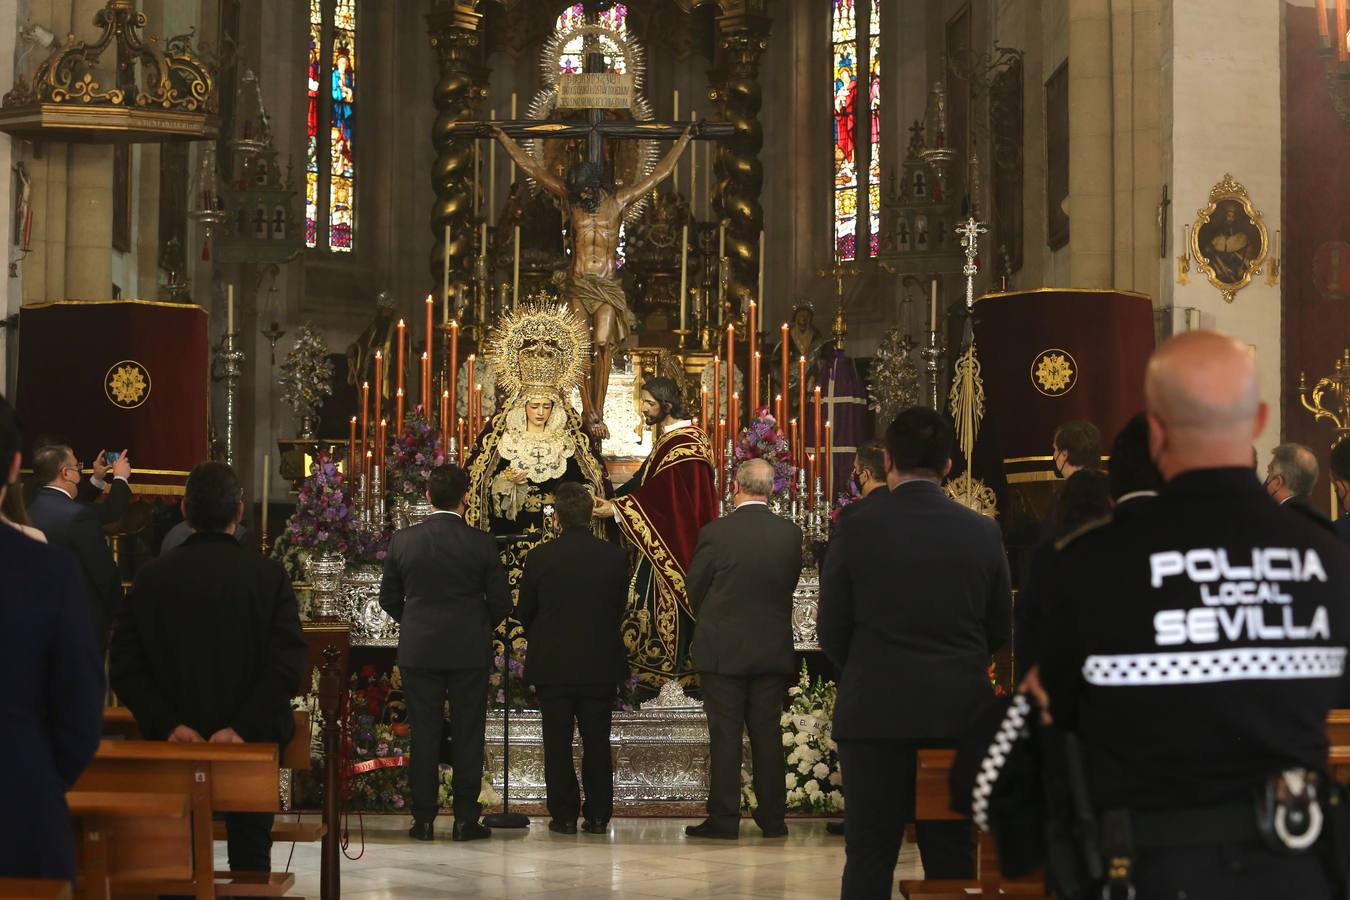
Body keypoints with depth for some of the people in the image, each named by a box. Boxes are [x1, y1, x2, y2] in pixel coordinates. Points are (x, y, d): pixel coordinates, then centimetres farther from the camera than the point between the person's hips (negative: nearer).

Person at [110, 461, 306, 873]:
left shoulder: (151, 577, -5)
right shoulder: (268, 575, -10)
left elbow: (124, 667, -8)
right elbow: (289, 665, -17)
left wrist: (168, 724, -11)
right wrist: (243, 727, -17)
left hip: (176, 743, 1)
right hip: (249, 744, -1)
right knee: (250, 856, 9)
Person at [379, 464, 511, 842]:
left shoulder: (402, 541, -3)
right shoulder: (481, 543, -8)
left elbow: (389, 598, 5)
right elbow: (501, 602, -3)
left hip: (418, 651, 1)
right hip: (470, 651, -1)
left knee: (424, 736, 7)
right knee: (468, 736, 6)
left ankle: (423, 819, 8)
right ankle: (466, 819, 7)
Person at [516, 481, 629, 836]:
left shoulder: (540, 557, -10)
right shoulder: (615, 556, -6)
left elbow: (524, 612, 0)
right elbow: (619, 609, 5)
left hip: (552, 664, -2)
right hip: (601, 664, 2)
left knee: (558, 744, 6)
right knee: (597, 743, 10)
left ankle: (564, 816, 7)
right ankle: (598, 816, 12)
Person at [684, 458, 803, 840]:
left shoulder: (716, 532, -12)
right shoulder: (791, 534, -3)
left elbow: (695, 589, -2)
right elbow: (790, 585, 6)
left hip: (723, 650, -3)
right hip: (774, 649, 3)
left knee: (724, 736, 2)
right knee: (767, 734, 10)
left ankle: (723, 819, 2)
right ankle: (773, 818, 13)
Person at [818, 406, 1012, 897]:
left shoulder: (857, 530, -9)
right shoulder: (983, 532, -2)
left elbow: (831, 632, -2)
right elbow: (998, 629, 6)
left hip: (875, 714, -2)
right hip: (959, 712, 2)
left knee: (870, 857, 4)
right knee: (952, 856, 9)